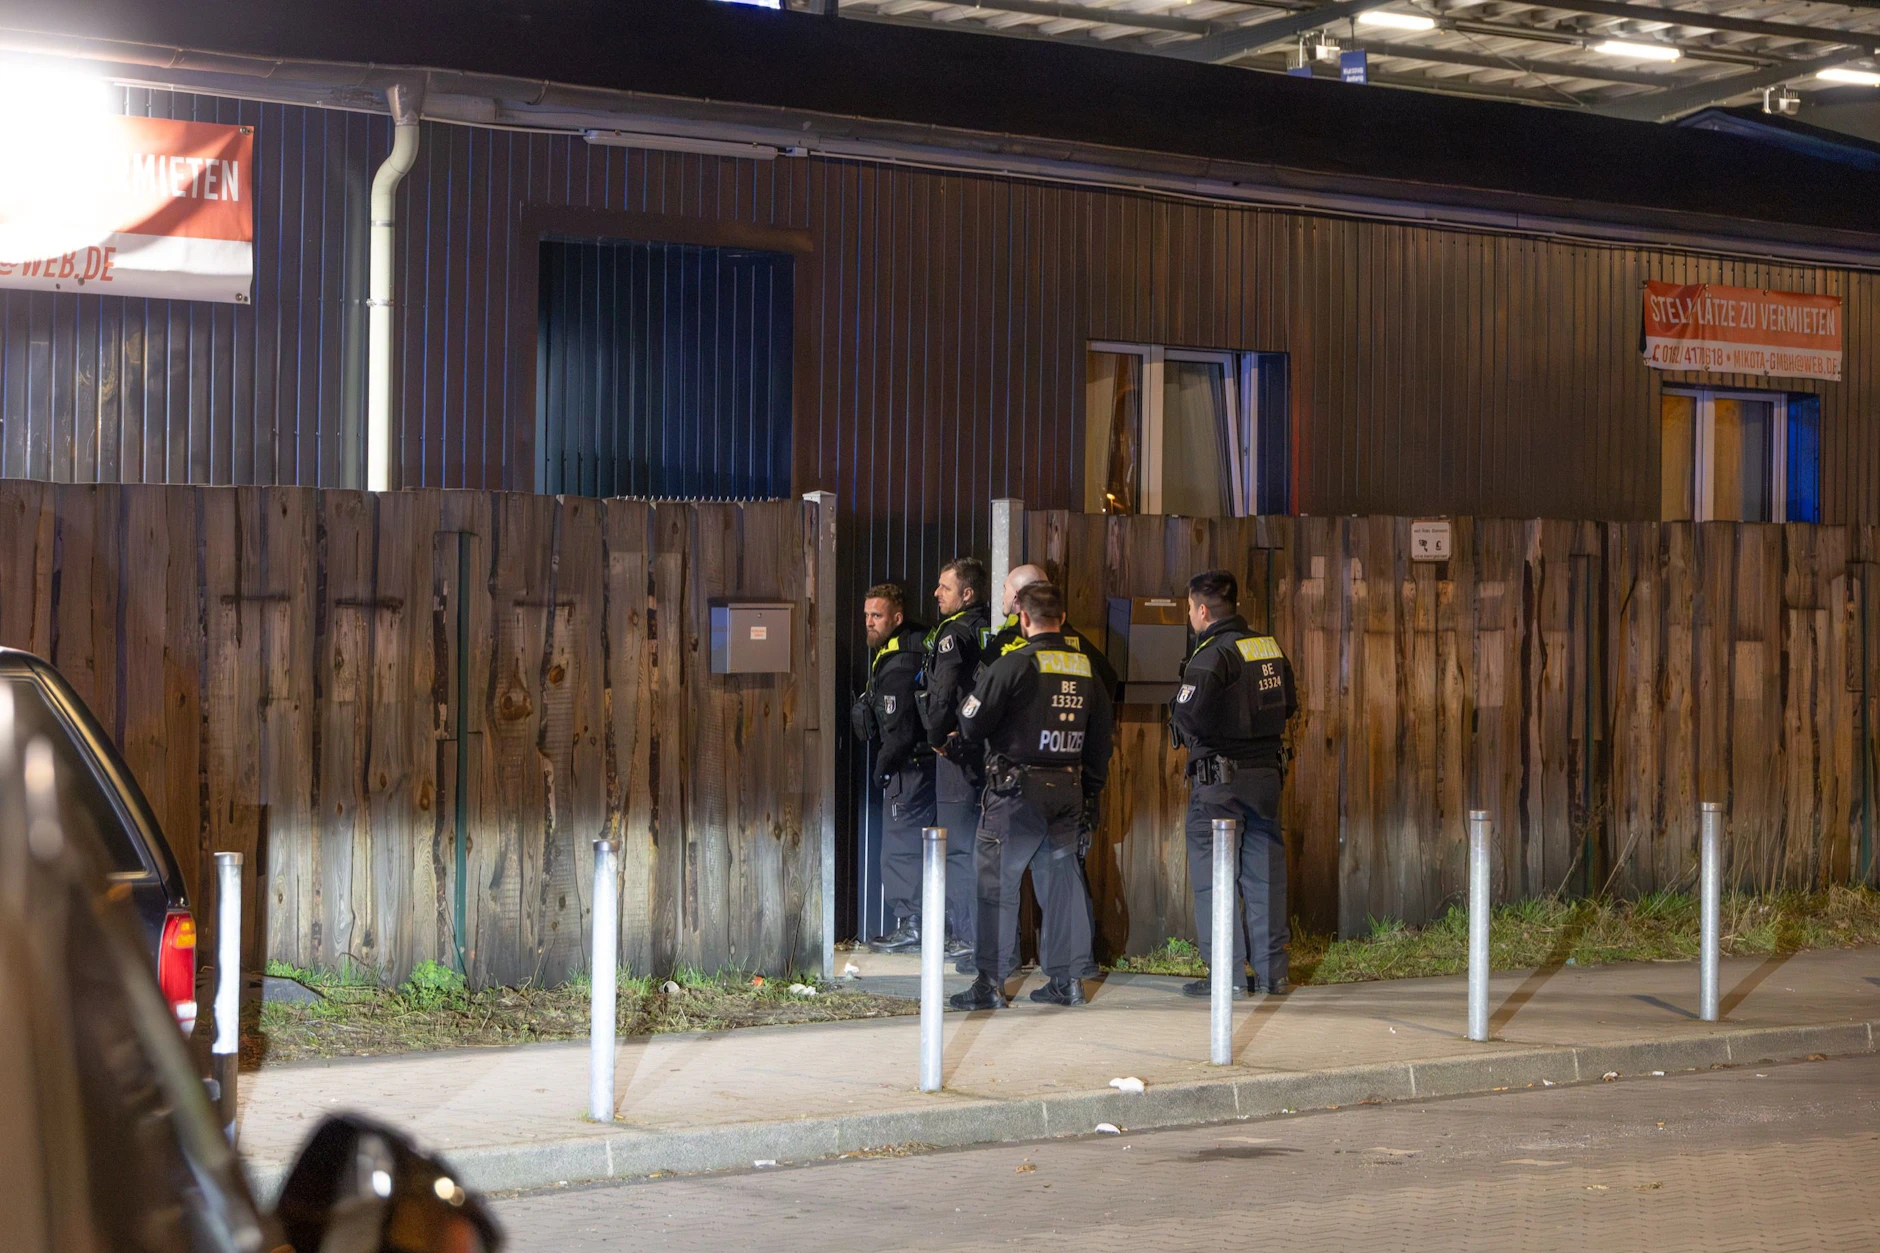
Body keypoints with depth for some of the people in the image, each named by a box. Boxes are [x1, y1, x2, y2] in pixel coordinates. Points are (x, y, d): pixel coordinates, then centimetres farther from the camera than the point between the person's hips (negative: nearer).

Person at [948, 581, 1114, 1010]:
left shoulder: (1015, 665, -12)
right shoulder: (1086, 668, 7)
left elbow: (972, 725, -10)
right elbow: (1102, 735, 14)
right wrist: (1090, 789, 21)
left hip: (1016, 789, -6)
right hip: (1069, 791, 6)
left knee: (997, 881, 1)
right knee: (1062, 881, 12)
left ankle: (992, 982, 0)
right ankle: (1067, 979, 14)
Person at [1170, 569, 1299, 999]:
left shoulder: (1212, 654, -14)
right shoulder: (1270, 648, 9)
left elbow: (1186, 715, -20)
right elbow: (1289, 706, 16)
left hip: (1219, 775, -7)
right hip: (1267, 771, 7)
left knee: (1212, 871, 1)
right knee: (1264, 869, 11)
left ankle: (1227, 972, -1)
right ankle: (1272, 971, 13)